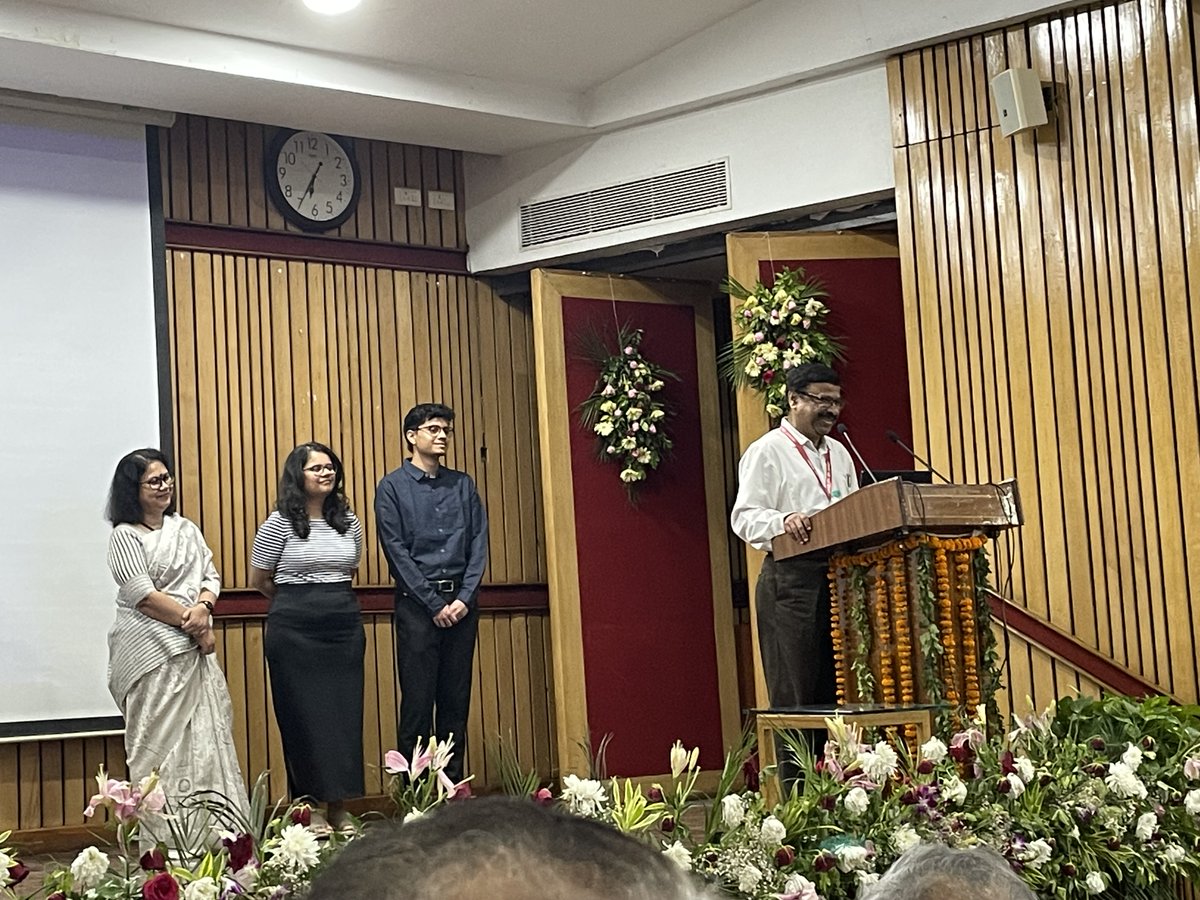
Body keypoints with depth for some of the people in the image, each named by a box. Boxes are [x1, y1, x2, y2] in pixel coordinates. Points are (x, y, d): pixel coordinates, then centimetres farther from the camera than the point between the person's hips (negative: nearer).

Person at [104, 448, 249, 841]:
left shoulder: (186, 529, 15)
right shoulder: (125, 537, -3)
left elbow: (211, 577, 13)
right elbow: (144, 596, -12)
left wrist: (203, 606, -10)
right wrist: (195, 626, -10)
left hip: (194, 651, 6)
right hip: (151, 654, -6)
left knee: (205, 737, 3)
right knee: (160, 742, -7)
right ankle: (163, 843, -5)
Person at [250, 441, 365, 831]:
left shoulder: (348, 520, 9)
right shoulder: (280, 522, -4)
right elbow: (258, 580, 5)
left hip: (345, 627, 4)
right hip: (294, 632, -4)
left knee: (345, 715, 3)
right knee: (303, 718, -1)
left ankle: (338, 808, 11)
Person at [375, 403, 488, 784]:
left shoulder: (463, 484, 12)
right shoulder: (393, 487, 1)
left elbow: (479, 543, 8)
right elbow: (396, 551, -5)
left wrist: (464, 598, -5)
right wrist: (435, 604, -10)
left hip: (462, 600, 4)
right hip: (417, 601, -4)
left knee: (457, 696, 6)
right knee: (418, 698, -4)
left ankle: (454, 781, 11)